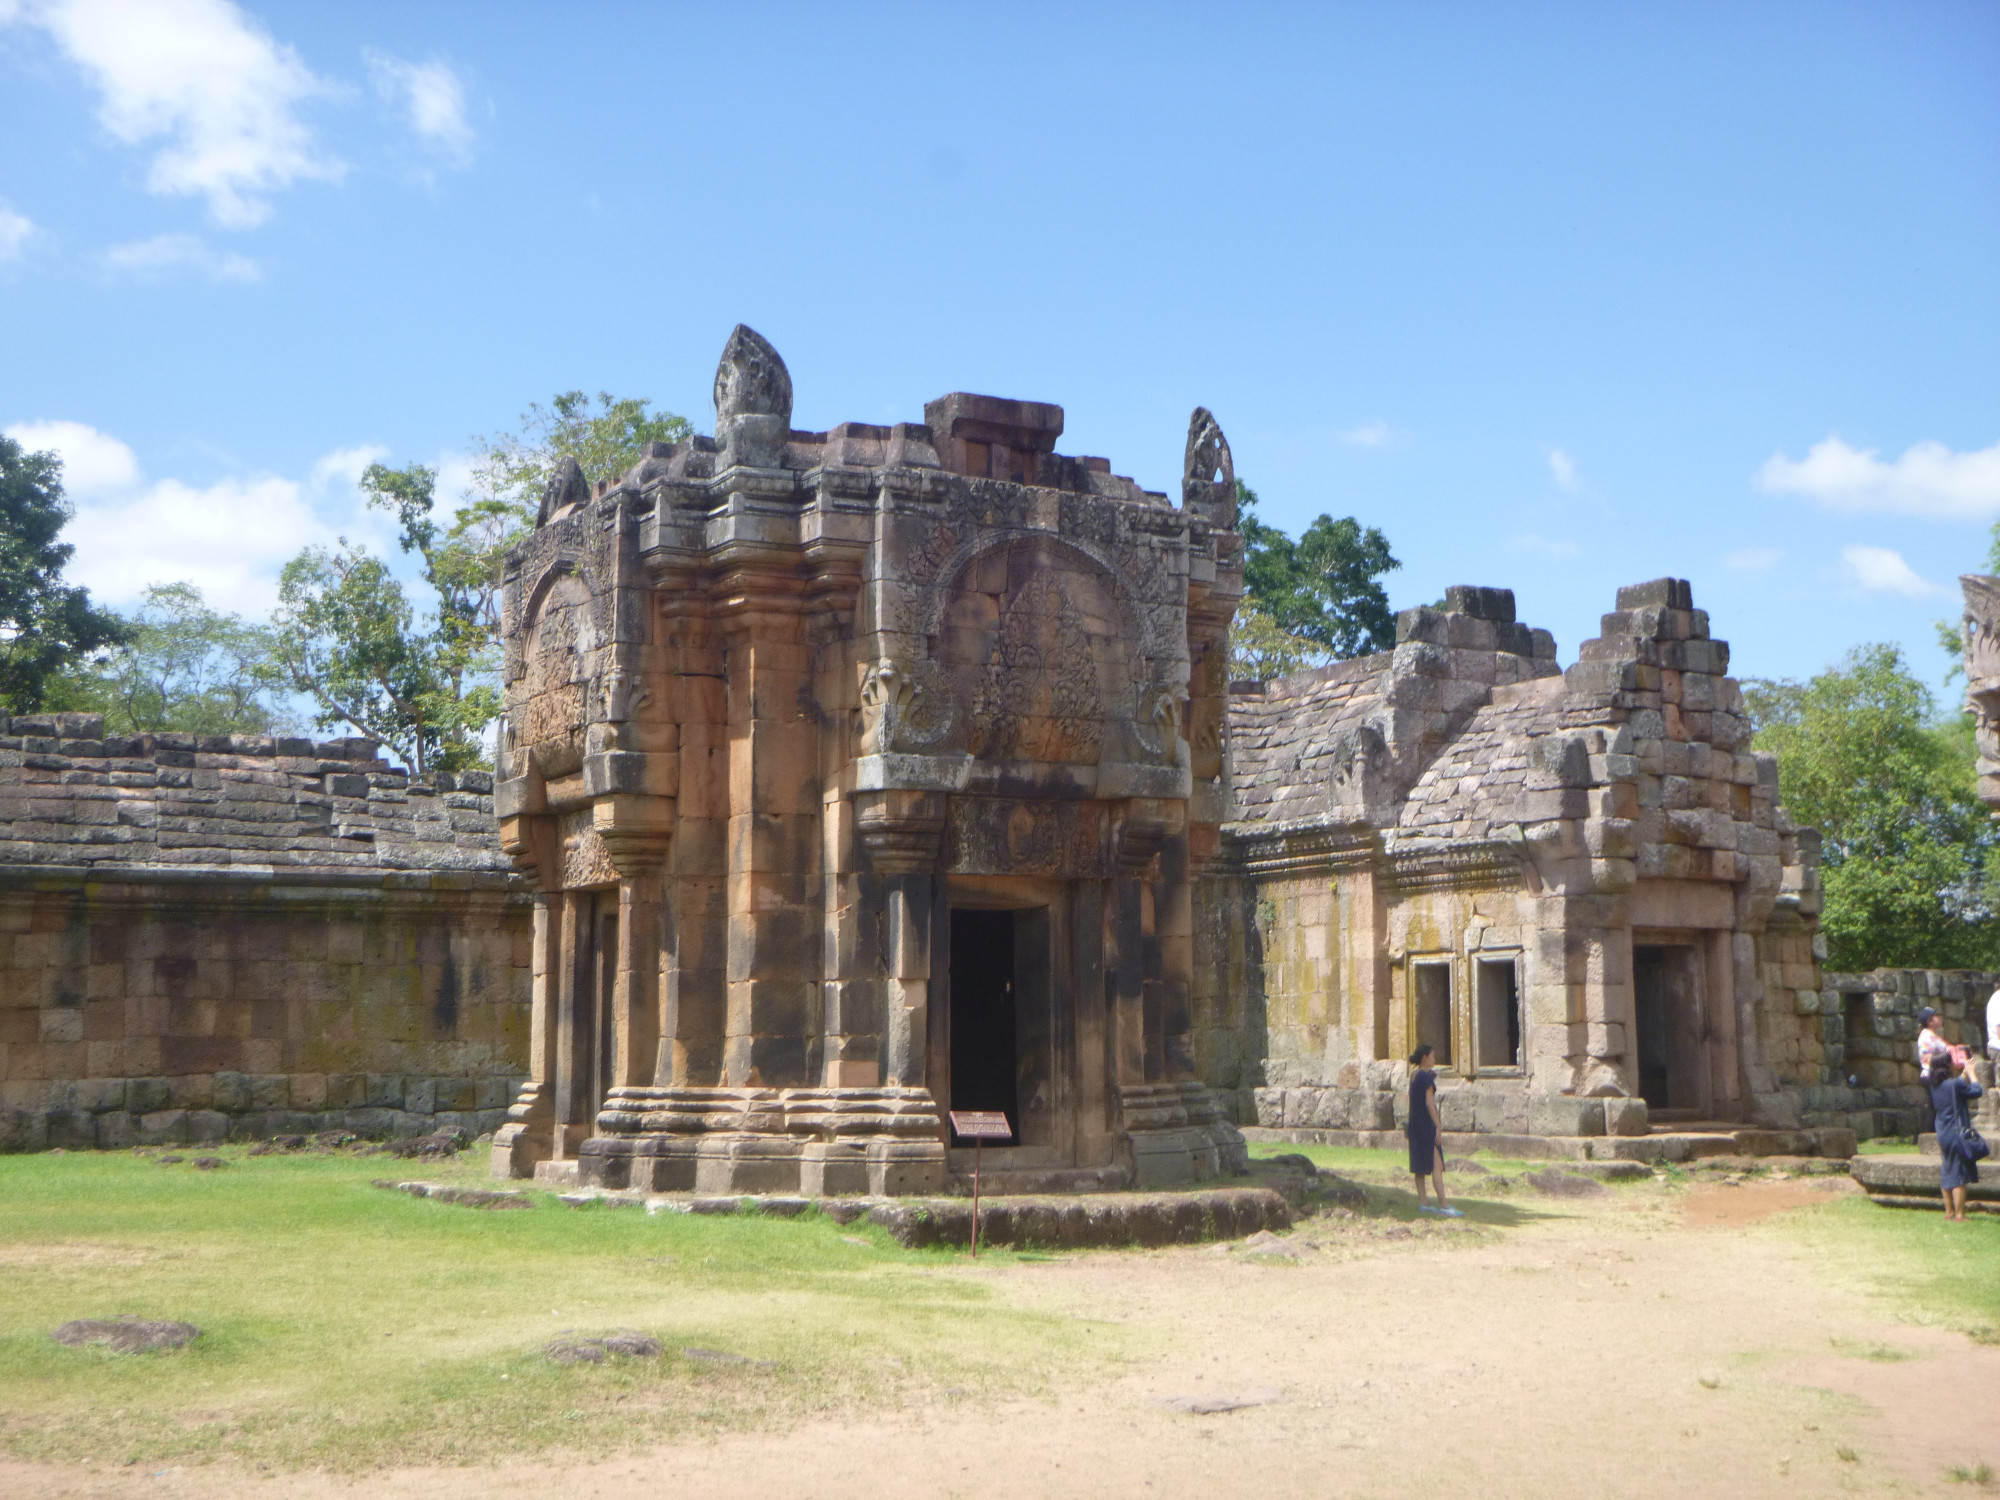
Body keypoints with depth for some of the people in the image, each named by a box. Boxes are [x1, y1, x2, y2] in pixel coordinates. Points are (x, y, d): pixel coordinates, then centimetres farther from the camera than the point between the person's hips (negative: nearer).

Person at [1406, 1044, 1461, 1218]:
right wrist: (1438, 1125, -17)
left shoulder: (1414, 1076, 12)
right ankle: (1444, 1206, -12)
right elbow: (1429, 1102, -18)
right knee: (1437, 1166, -9)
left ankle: (1422, 1204, 12)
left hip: (1415, 1125, 9)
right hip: (1426, 1126, -9)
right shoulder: (1427, 1077, -14)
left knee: (1420, 1166, 10)